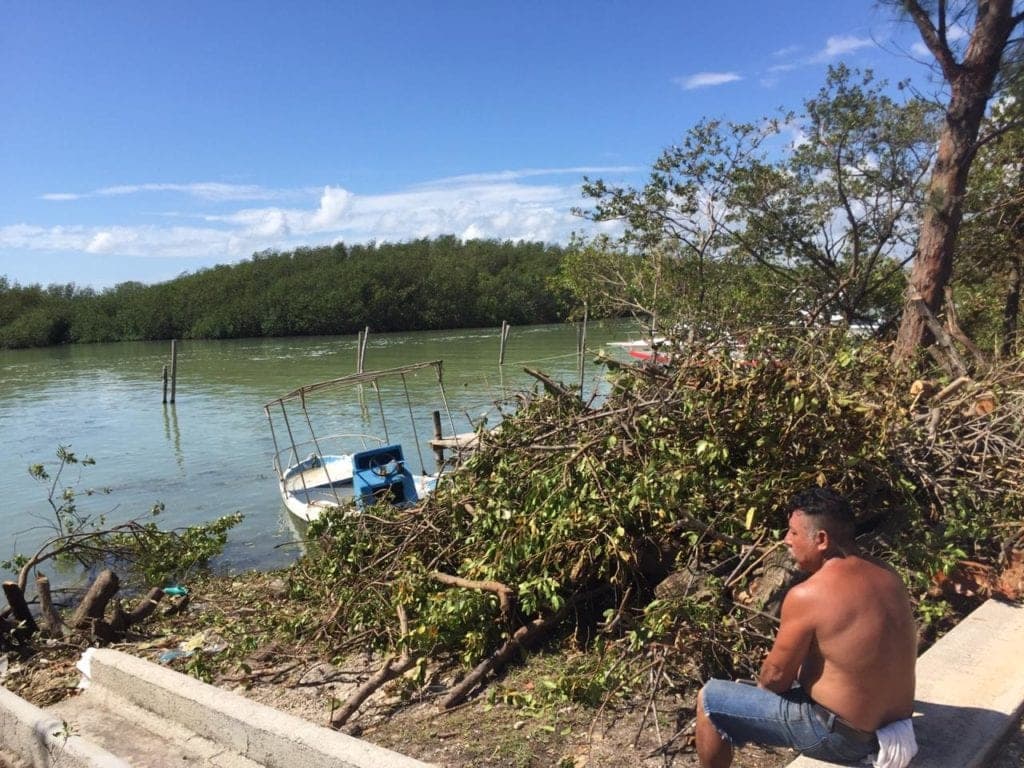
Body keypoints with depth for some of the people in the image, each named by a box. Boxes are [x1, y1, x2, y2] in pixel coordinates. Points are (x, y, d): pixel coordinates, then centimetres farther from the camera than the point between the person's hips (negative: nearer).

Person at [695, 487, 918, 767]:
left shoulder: (806, 596, -25)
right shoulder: (887, 576, -1)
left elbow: (776, 676, -14)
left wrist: (762, 687, 9)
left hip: (842, 734, -8)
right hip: (892, 721, 8)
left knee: (710, 699, 4)